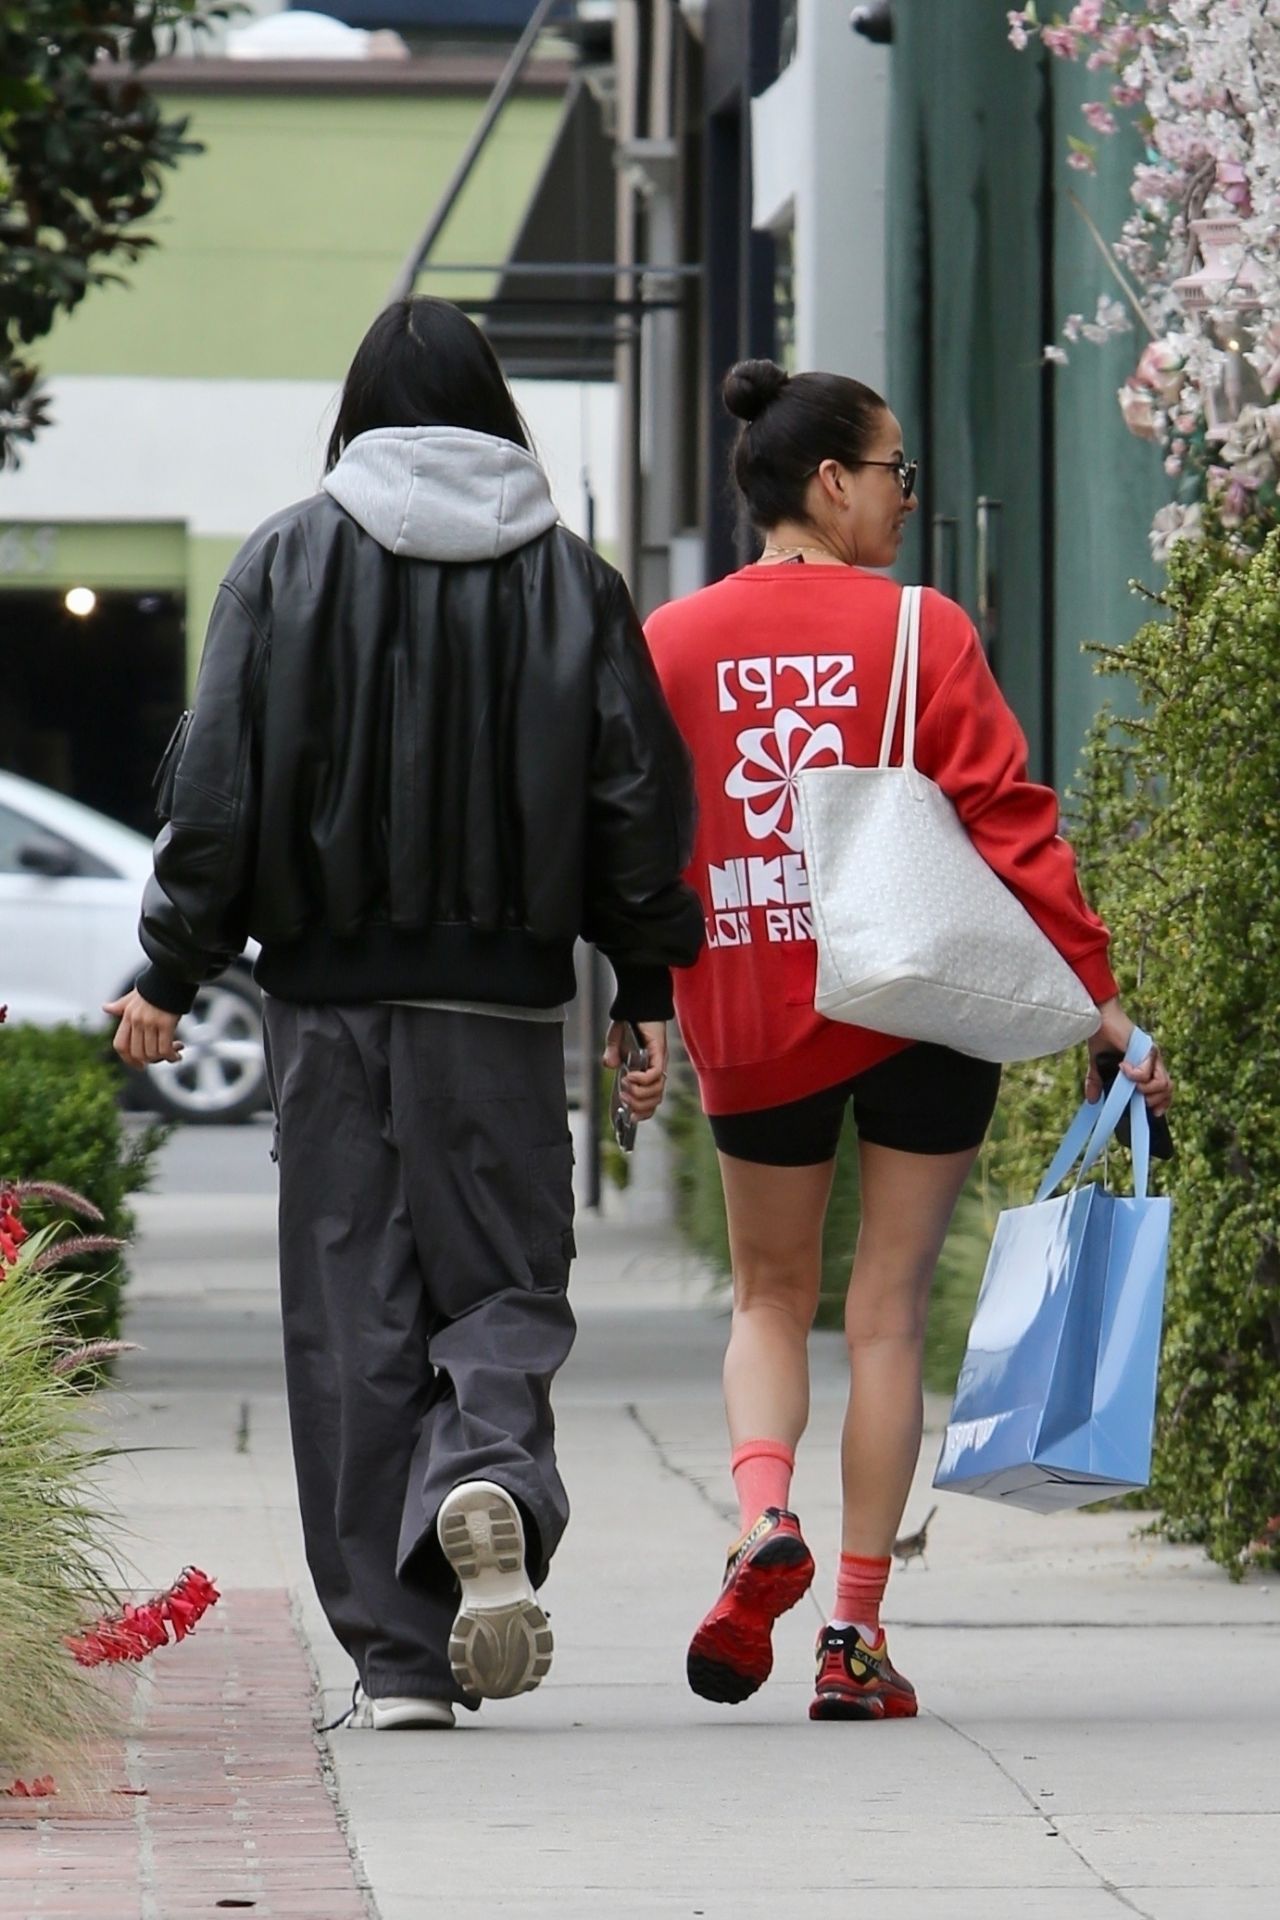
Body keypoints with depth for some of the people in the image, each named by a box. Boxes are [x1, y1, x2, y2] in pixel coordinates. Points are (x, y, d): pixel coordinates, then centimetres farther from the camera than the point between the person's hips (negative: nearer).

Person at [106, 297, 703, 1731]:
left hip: (328, 993, 0)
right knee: (502, 1276, 8)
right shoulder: (568, 577, 3)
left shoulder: (288, 563, 0)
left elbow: (218, 782, -2)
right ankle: (491, 1482, -25)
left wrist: (170, 969, 5)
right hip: (502, 995, 1)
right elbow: (639, 796, 3)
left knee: (352, 1305, 3)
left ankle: (396, 1653, 1)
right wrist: (648, 988, 11)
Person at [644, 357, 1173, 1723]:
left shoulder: (672, 645, 1)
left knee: (770, 1294, 19)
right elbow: (1007, 824, -10)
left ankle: (763, 1518, -9)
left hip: (749, 1017, 2)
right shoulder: (921, 633, -8)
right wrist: (1096, 992, -8)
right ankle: (855, 1632, 2)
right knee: (889, 1308, 5)